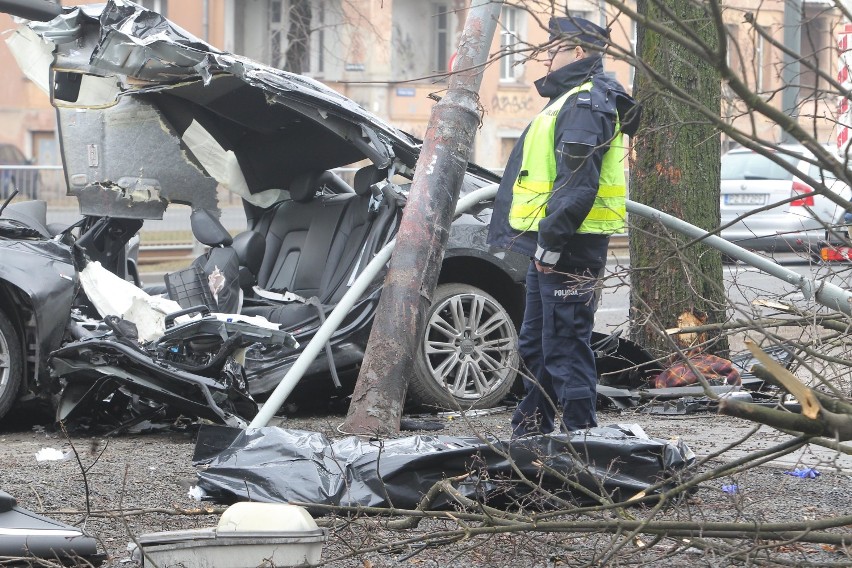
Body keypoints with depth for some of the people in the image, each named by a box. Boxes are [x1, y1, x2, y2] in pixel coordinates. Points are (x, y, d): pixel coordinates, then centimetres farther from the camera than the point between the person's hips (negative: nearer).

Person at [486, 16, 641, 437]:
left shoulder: (585, 104, -14)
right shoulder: (570, 99, 20)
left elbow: (577, 183, -24)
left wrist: (552, 241, -23)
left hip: (567, 249, -11)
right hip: (553, 245, 11)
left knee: (565, 344, -8)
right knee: (536, 343, 18)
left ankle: (580, 433, -5)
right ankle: (531, 429, 27)